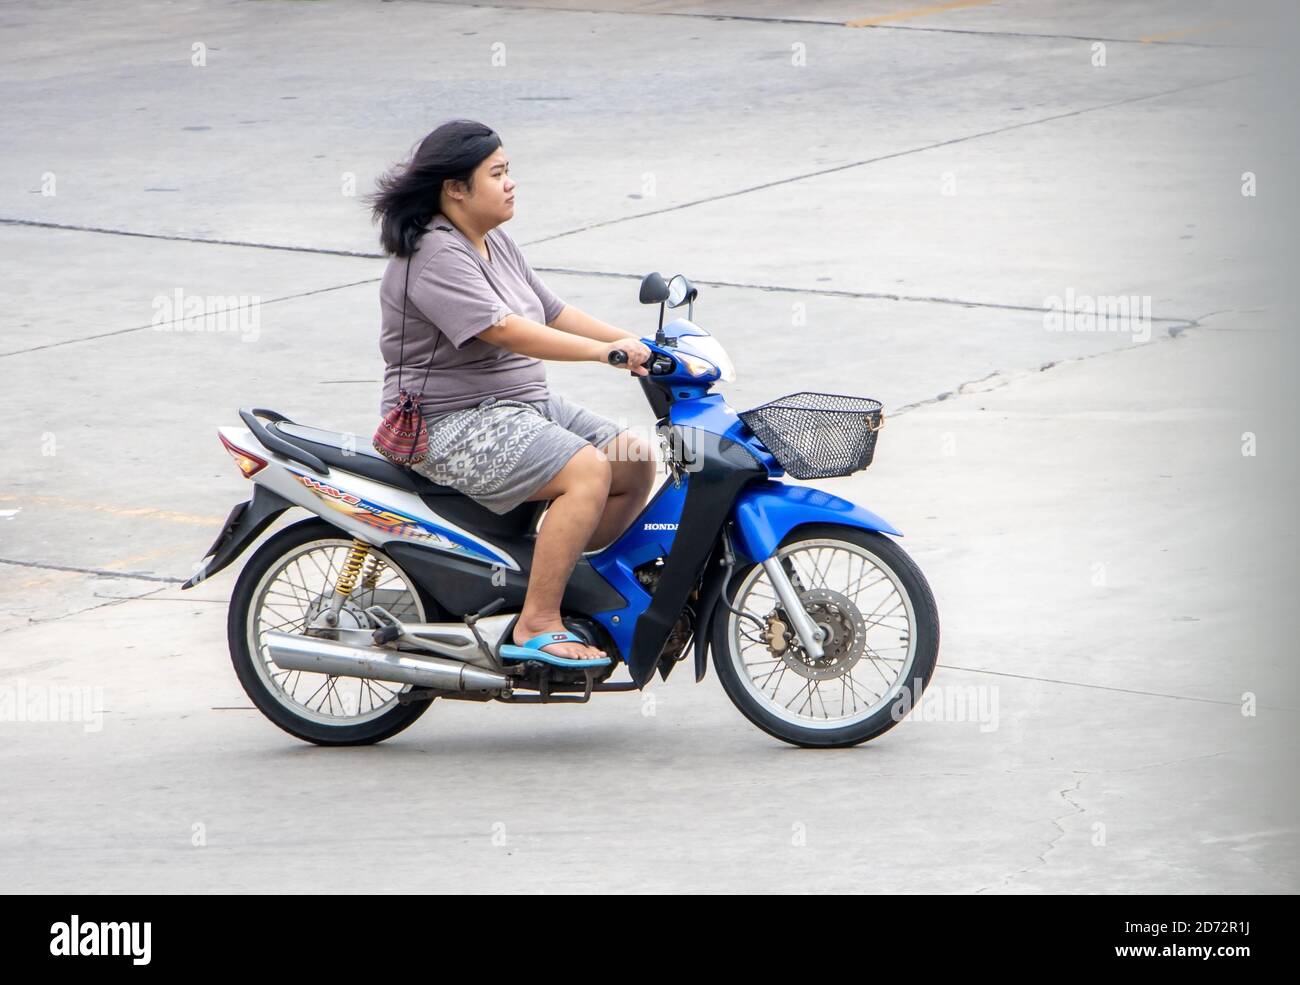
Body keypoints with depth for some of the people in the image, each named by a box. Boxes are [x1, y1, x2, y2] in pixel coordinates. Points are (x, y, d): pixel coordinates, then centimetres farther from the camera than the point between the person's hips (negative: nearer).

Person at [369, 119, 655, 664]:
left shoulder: (495, 243, 14)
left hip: (524, 405, 10)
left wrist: (639, 345, 3)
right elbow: (503, 330, -29)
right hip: (450, 424, -10)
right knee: (587, 471, -26)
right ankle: (537, 623, -24)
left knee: (636, 463, 1)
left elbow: (553, 313, 15)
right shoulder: (434, 257, -18)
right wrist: (605, 352, -32)